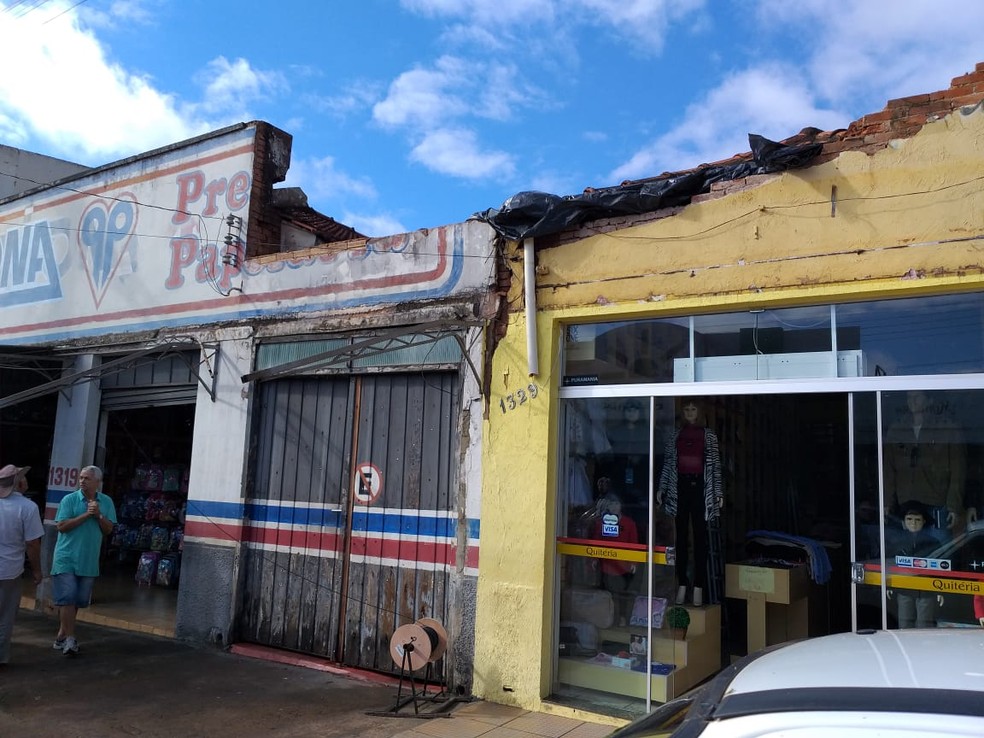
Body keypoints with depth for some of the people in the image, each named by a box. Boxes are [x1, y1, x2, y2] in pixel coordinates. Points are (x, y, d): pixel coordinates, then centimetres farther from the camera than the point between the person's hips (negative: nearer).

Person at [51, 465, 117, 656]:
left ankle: (62, 635, 22)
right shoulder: (69, 499, -5)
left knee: (78, 600, 9)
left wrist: (98, 515, -14)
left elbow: (108, 530, 3)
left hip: (89, 560, 4)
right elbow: (61, 526, -13)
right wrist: (86, 515, -18)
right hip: (66, 558, -4)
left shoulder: (106, 502, 4)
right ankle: (69, 638, -4)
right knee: (67, 598, -8)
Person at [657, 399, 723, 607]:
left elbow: (715, 465, 5)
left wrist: (718, 492, -1)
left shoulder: (708, 435, 8)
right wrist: (661, 488, 5)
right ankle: (682, 584, 6)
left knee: (700, 537, -2)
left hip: (700, 486, -2)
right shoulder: (674, 435, 12)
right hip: (680, 486, 2)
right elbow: (667, 464, 11)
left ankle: (699, 586, 0)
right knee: (681, 536, 2)